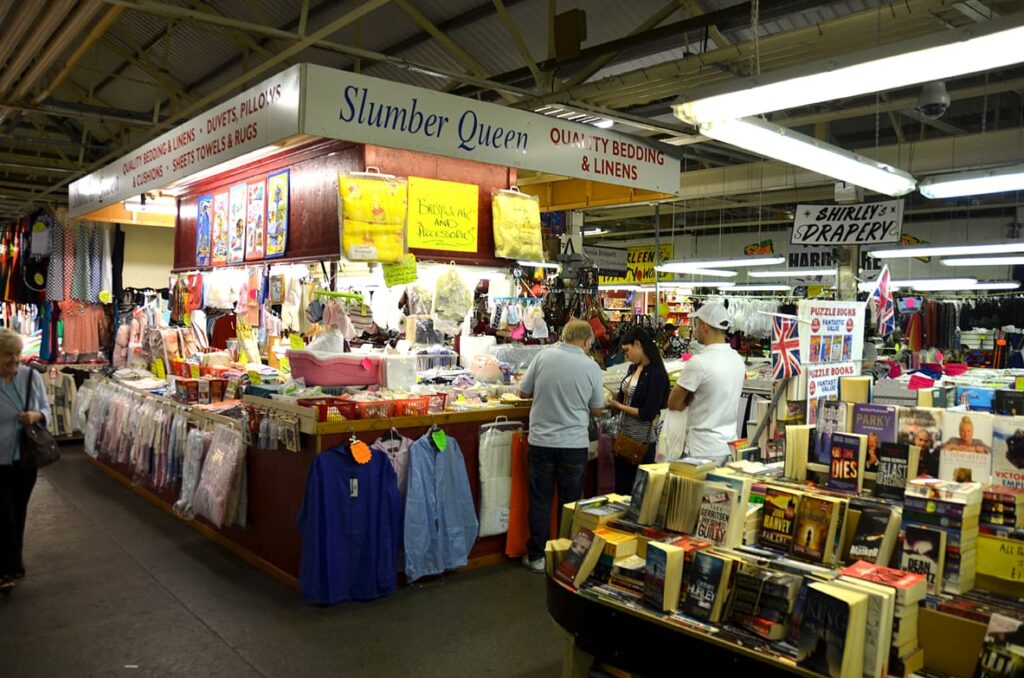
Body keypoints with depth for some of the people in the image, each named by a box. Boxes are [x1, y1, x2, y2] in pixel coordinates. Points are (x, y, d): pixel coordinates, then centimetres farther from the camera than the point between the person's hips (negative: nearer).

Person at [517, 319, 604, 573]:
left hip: (541, 441, 1)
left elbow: (523, 392, 3)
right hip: (574, 444, 0)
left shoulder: (543, 356, -6)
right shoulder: (591, 366, -7)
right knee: (570, 503, 13)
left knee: (540, 500, 11)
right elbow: (596, 409, 4)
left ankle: (537, 556, 19)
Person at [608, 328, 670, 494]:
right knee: (620, 489, 16)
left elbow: (648, 414, -19)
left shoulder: (657, 374, -17)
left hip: (642, 441, -7)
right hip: (623, 435, 7)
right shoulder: (633, 368, 5)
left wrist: (619, 406, -14)